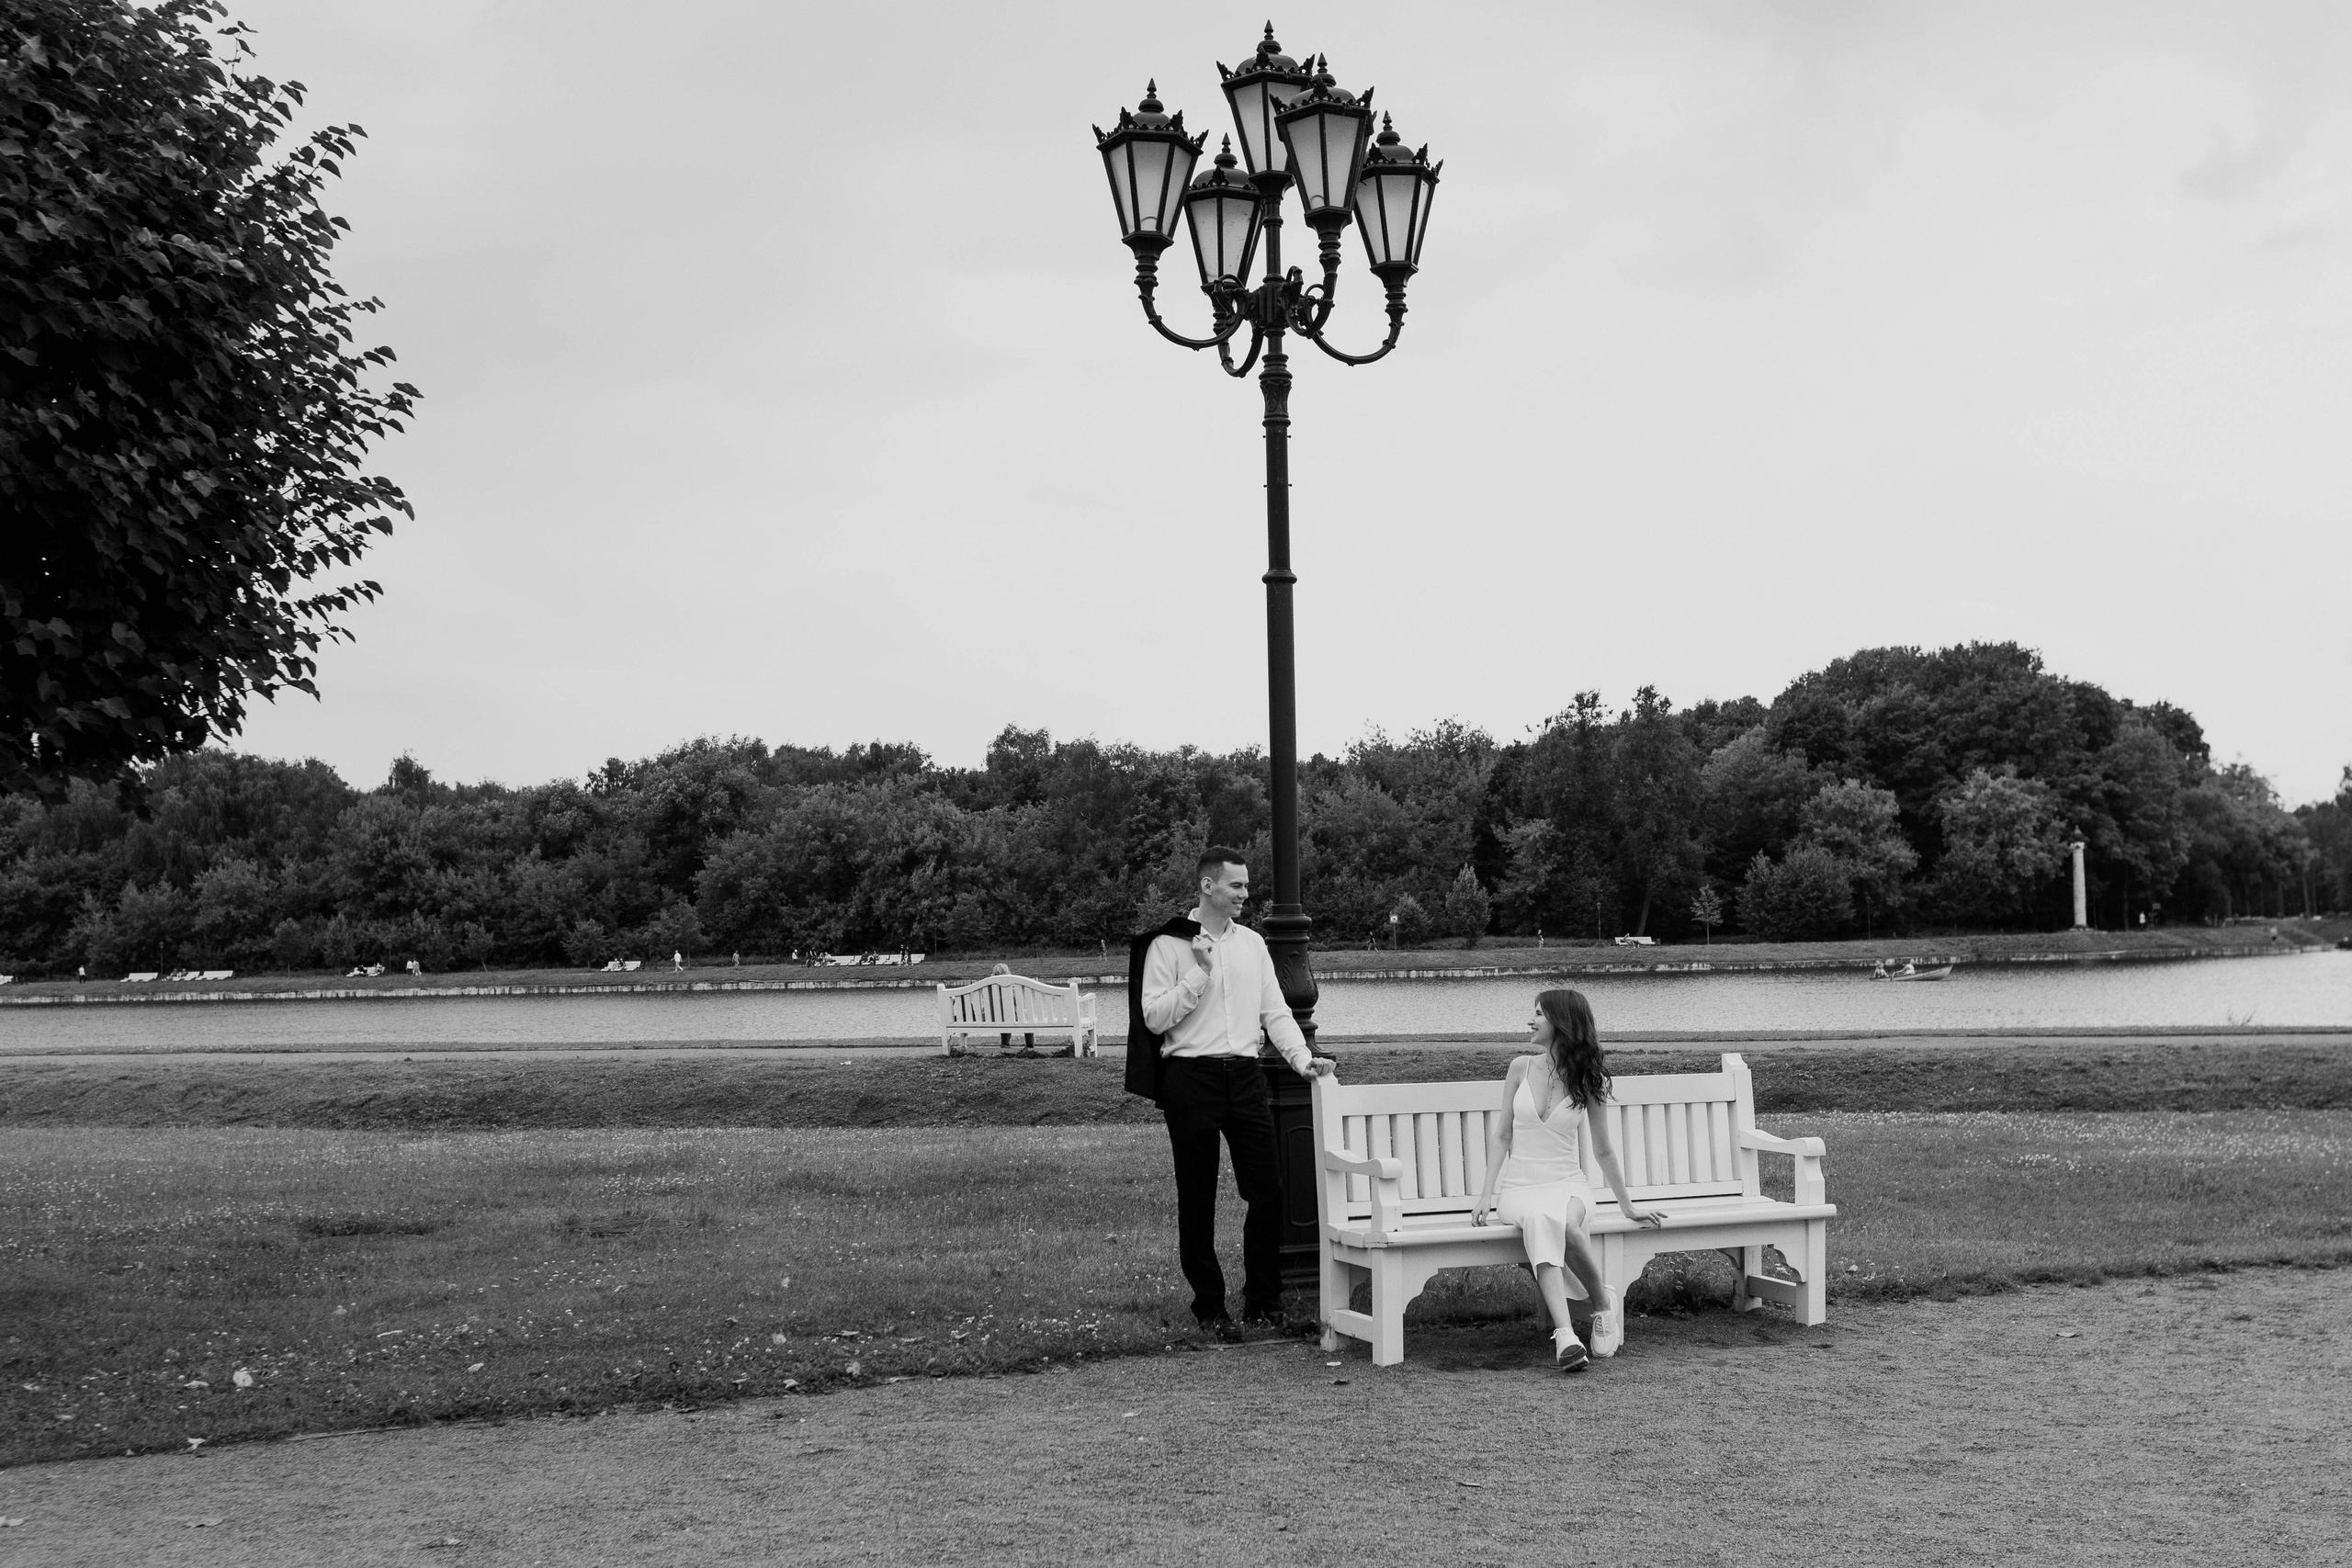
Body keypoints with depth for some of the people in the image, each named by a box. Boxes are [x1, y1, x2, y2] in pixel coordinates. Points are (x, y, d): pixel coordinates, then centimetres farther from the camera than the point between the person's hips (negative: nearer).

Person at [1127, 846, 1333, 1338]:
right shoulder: (1168, 945, -2)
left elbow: (1275, 1011, 12)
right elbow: (1154, 1018, -9)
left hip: (1245, 1076, 4)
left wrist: (1302, 1058, -2)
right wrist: (1199, 974, -15)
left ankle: (1263, 1306, 8)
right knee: (1197, 1201, 3)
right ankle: (1210, 1307, 14)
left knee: (1267, 1193, -2)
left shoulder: (1252, 943, 12)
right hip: (1191, 1079, -4)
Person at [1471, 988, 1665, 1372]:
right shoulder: (1521, 1068, 5)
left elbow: (1602, 1150, 10)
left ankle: (1602, 1301, -12)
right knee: (1538, 1219, -37)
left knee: (1564, 1224, -38)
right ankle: (1566, 1336, -47)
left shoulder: (1587, 1080, 1)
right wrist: (1486, 1194, -2)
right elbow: (1502, 1135, 7)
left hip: (1569, 1184, -1)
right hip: (1520, 1186, 1)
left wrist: (1627, 1205, 14)